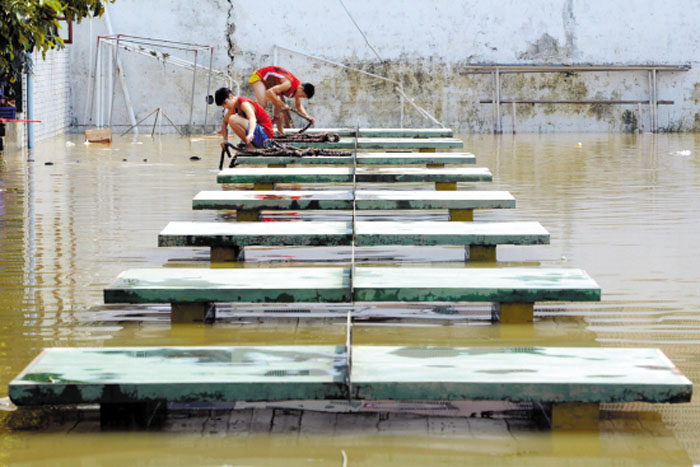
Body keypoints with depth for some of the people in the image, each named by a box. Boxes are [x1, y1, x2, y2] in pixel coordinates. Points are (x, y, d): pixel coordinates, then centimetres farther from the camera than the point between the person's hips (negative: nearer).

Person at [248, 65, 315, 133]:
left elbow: (299, 106, 11)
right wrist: (282, 104, -41)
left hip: (269, 83, 9)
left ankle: (280, 130, 7)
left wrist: (307, 116, -6)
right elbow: (269, 92, -45)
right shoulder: (288, 84, -37)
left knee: (280, 106, -1)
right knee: (262, 104, -28)